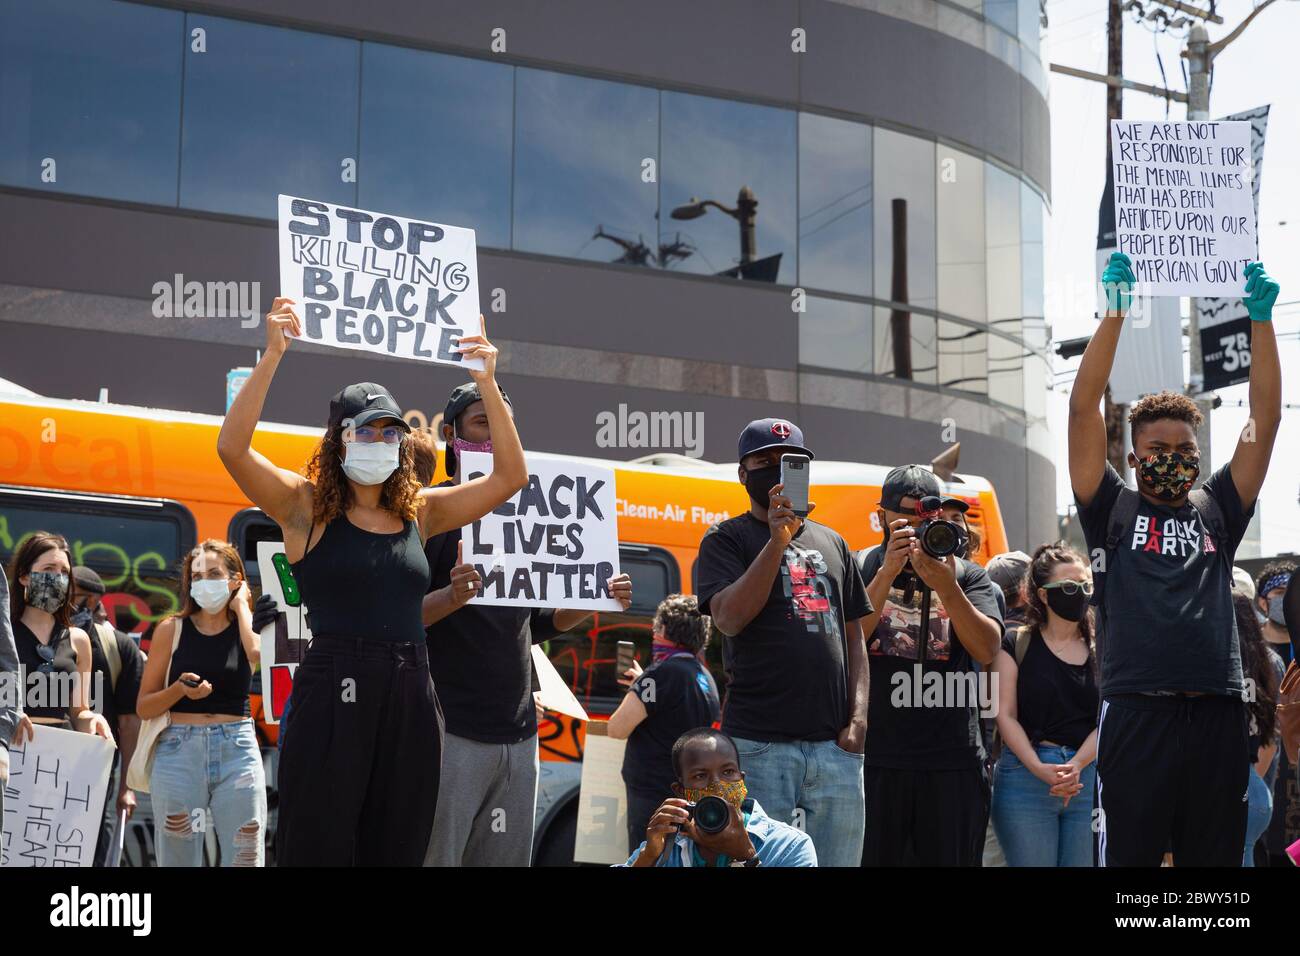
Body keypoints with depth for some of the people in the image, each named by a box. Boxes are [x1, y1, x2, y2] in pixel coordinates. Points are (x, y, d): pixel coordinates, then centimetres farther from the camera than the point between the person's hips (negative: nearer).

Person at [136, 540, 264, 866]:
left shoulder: (248, 627, 8)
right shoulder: (172, 629, 7)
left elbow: (259, 655, -18)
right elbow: (143, 707, 7)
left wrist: (241, 604, -3)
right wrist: (180, 689, -13)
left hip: (237, 752, 0)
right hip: (179, 752, 0)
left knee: (245, 858, -4)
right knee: (177, 860, 1)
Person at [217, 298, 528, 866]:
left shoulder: (420, 513, 11)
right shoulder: (306, 509, 1)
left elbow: (510, 476, 9)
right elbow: (232, 448, -14)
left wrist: (487, 384, 0)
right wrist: (272, 357, -19)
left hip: (411, 699, 4)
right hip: (333, 696, -4)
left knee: (397, 851, 9)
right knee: (318, 849, -2)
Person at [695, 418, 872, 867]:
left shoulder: (831, 543, 18)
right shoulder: (727, 539, 4)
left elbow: (853, 635, 18)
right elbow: (729, 618, -12)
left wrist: (858, 717, 5)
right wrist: (777, 540, -16)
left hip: (836, 745, 5)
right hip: (760, 745, -4)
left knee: (840, 858, 6)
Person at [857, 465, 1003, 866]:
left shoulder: (967, 575, 9)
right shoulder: (860, 567, 6)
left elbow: (986, 650, -5)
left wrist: (946, 588, -18)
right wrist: (887, 573, -17)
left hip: (954, 761, 1)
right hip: (875, 757, -1)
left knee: (953, 858, 7)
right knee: (874, 858, 5)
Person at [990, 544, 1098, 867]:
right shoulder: (1016, 644, 5)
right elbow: (1005, 715, -2)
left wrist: (1076, 765, -13)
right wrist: (1039, 768, -15)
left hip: (1088, 777, 2)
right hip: (1026, 776, -2)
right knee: (1032, 862, -3)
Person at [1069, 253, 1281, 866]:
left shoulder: (1217, 512, 18)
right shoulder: (1112, 511, 11)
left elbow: (1265, 419, 13)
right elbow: (1084, 408, 4)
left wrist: (1260, 318, 7)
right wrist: (1115, 312, 0)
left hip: (1218, 717, 3)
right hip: (1137, 715, -3)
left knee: (1215, 859, 8)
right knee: (1125, 858, -1)